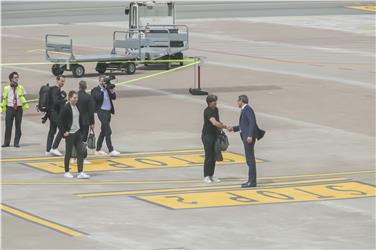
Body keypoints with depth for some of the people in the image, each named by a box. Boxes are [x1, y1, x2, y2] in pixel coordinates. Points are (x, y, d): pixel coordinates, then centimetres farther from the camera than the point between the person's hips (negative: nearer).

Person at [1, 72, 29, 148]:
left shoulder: (21, 88, 8)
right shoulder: (7, 88, 6)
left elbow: (23, 98, 8)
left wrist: (25, 105, -5)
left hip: (19, 108, 1)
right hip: (10, 108, -1)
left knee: (18, 126, 2)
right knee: (8, 126, -4)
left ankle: (16, 142, 7)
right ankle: (6, 142, 2)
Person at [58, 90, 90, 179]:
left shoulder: (77, 107, 8)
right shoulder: (66, 108, -14)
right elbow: (60, 121, -14)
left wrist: (79, 129, 16)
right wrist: (64, 132, -15)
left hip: (78, 132, 7)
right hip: (70, 134, -7)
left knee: (80, 152, 0)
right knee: (68, 153, 4)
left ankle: (80, 172, -1)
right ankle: (66, 172, 17)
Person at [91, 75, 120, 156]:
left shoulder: (107, 89, 12)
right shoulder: (96, 90, -6)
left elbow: (114, 97, 6)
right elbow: (98, 98, -21)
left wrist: (111, 90, -9)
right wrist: (103, 89, -23)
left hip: (108, 111, 8)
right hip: (101, 111, -8)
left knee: (103, 131, 13)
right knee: (108, 131, -12)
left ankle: (98, 150, 23)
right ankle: (111, 150, -13)